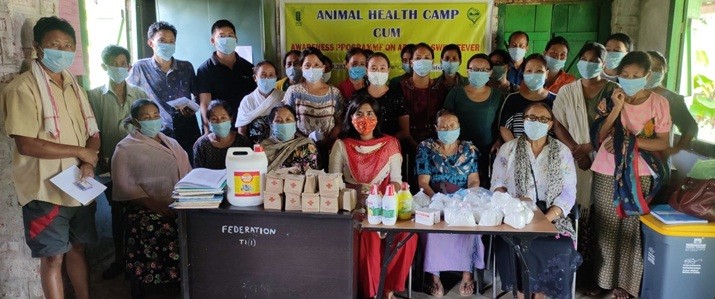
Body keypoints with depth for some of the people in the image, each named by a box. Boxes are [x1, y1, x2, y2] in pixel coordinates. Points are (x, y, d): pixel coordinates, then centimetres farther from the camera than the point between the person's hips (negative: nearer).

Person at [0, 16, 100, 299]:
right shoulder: (23, 87, -11)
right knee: (53, 256, 4)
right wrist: (79, 151, -14)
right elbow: (26, 145, -19)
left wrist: (88, 163, -8)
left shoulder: (73, 85, 12)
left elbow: (93, 133, 12)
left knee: (77, 248, 17)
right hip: (46, 190, -6)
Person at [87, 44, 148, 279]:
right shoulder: (95, 96, 1)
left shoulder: (140, 95, 5)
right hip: (110, 165, 0)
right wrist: (101, 158, -9)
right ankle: (120, 259, 22)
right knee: (117, 211, 10)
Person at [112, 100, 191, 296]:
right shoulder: (126, 148, 4)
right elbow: (125, 186, -6)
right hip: (147, 209, -5)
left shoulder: (172, 143, 21)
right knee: (168, 234, -26)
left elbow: (188, 174, 18)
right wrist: (154, 205, -16)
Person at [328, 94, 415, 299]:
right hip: (354, 206, -1)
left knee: (407, 232, -26)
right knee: (368, 234, -32)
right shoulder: (341, 145, 4)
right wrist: (357, 188, -18)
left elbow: (396, 180, 5)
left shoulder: (390, 144, 8)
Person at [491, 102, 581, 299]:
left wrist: (546, 218, -15)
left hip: (552, 215, 1)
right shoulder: (508, 149, 8)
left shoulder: (562, 152, 7)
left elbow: (569, 192, 0)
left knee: (561, 249, -27)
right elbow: (497, 184, 6)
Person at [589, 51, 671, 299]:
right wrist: (617, 109, -14)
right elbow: (599, 137, -6)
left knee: (632, 229, 5)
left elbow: (662, 143, -4)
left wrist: (629, 141, -16)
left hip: (640, 176, -1)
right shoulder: (610, 100, 2)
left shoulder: (659, 103, -1)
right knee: (606, 228, 7)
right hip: (607, 173, 1)